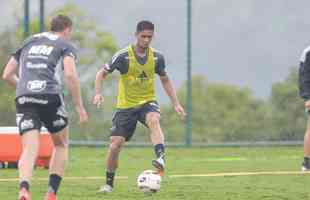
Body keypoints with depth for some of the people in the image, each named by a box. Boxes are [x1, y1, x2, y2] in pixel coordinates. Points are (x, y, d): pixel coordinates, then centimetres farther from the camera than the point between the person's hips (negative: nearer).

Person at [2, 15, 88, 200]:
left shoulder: (29, 42, 25)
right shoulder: (66, 46, 12)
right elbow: (70, 74, -7)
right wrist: (80, 106, -2)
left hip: (24, 99, 3)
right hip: (50, 97, -3)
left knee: (30, 148, -5)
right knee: (61, 145, 18)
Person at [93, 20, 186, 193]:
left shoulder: (157, 57, -2)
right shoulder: (123, 56, -12)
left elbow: (165, 80, 14)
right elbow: (102, 73, -3)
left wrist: (176, 103, 7)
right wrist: (98, 93, -21)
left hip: (148, 102, 1)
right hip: (126, 105, -1)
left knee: (154, 120, -35)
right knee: (115, 144, -5)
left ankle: (161, 159, -49)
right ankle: (109, 183, 14)